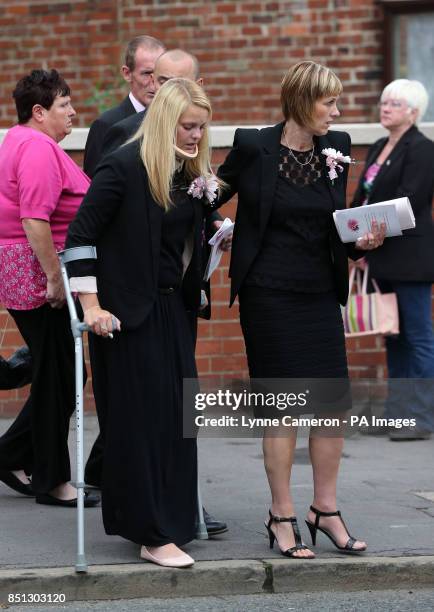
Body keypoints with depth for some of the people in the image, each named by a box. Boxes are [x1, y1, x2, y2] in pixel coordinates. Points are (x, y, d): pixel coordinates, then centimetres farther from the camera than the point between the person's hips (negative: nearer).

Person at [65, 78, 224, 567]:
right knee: (139, 418, -2)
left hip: (172, 307, 7)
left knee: (177, 414, 9)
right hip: (128, 311, -7)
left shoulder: (193, 173, 7)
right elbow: (80, 237, -14)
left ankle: (175, 517, 22)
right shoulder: (124, 166, -15)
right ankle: (152, 535, 3)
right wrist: (92, 307, -15)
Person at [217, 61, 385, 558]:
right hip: (270, 293, -5)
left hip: (321, 293, 5)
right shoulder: (254, 146, -7)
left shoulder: (336, 147, 6)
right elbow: (214, 196, 6)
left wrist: (360, 241, -4)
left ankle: (325, 509, 16)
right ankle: (282, 518, 8)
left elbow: (336, 223, 13)